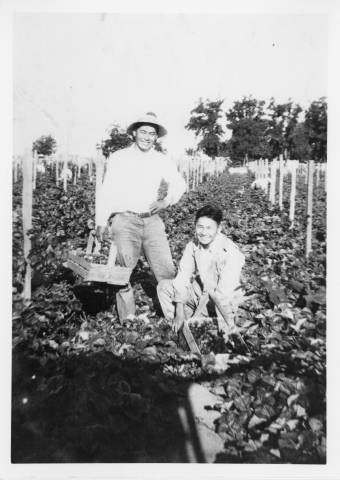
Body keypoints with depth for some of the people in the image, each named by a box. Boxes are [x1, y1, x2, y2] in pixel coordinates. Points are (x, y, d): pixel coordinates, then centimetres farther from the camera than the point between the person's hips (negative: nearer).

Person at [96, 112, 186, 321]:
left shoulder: (163, 160, 11)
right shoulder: (119, 157, 5)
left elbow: (179, 184, 17)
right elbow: (107, 191, 6)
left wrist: (167, 201, -3)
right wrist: (102, 221, 2)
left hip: (152, 220, 2)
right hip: (125, 219, -1)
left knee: (166, 270, -4)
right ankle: (128, 321, 8)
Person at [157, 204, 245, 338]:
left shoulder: (230, 252, -27)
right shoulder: (192, 246, -9)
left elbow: (224, 293, -32)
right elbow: (182, 278, -8)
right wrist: (179, 312, -14)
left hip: (225, 301, -5)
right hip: (200, 292, 5)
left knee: (215, 294, -40)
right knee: (163, 286, -6)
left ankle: (229, 330, -13)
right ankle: (179, 328, -1)